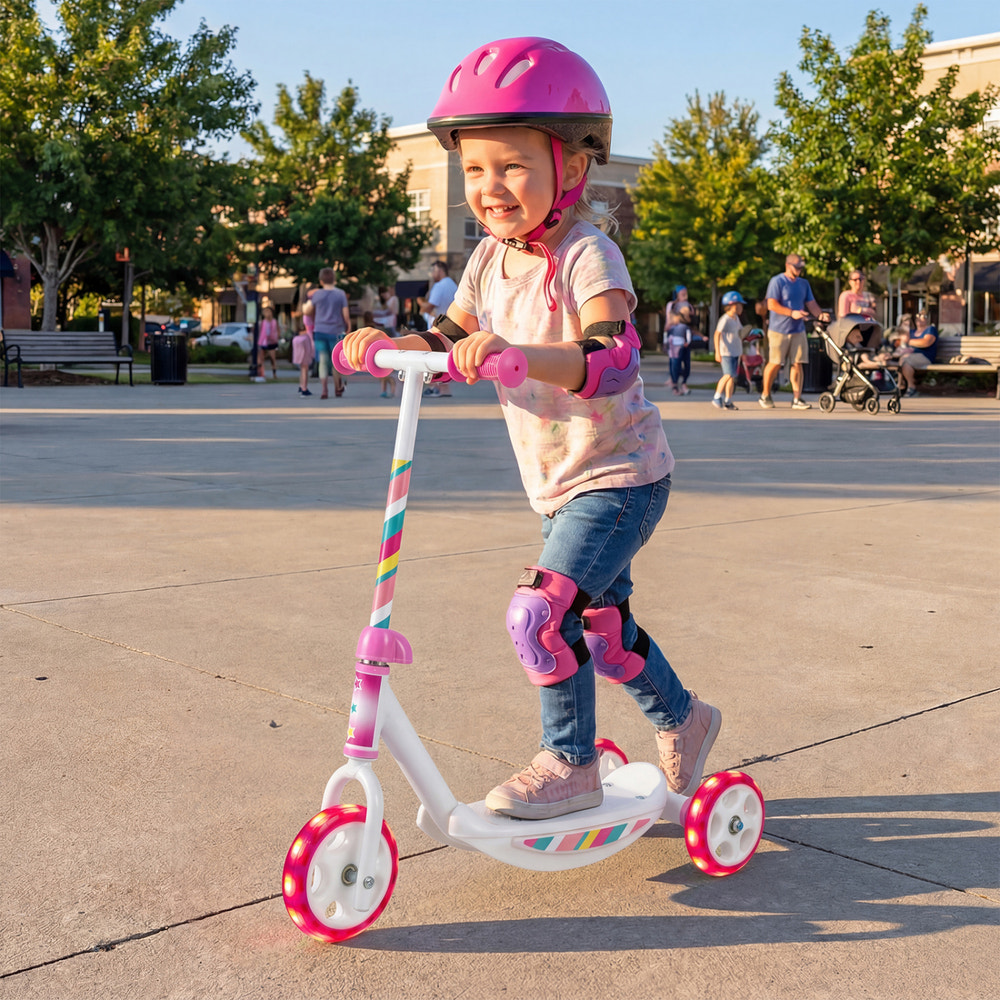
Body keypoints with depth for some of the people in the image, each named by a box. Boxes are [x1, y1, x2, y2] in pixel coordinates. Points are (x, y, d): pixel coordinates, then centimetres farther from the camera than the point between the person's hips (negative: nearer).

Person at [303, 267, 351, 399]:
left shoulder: (317, 294, -1)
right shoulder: (341, 295, -3)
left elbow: (306, 311, 6)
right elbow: (346, 316, -4)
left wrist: (304, 305, 27)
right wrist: (348, 328, 14)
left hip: (320, 331, 0)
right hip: (336, 332, 0)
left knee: (323, 361, 2)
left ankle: (324, 390, -7)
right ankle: (338, 388, 26)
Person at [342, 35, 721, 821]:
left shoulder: (587, 256, -21)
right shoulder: (491, 260, 1)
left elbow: (613, 364, -36)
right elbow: (445, 343, 8)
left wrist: (517, 351, -51)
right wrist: (386, 344, -13)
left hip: (621, 476, -8)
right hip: (558, 484, 8)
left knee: (543, 611, -19)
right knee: (600, 624, 19)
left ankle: (570, 765, 0)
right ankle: (683, 720, 42)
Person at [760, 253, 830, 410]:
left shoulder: (803, 283, 15)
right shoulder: (777, 281, -4)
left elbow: (811, 303, 12)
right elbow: (772, 304, -13)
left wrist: (820, 314, -9)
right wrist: (792, 313, -22)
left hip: (798, 330, 5)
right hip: (779, 330, -5)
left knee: (797, 364, 0)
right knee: (775, 363, -2)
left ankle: (797, 399, 1)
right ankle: (765, 396, 14)